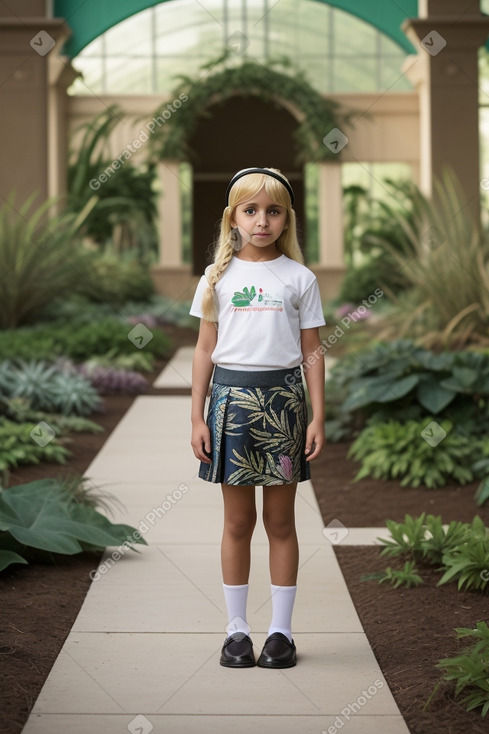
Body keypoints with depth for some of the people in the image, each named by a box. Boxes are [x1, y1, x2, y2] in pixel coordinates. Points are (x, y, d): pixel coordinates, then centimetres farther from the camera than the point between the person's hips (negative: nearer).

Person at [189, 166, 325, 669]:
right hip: (231, 395, 1)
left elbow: (312, 352, 4)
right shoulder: (217, 277, 6)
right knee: (237, 521, 6)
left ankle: (281, 629, 14)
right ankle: (236, 629, 14)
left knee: (280, 521, 6)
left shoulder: (299, 278, 4)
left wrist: (317, 418, -2)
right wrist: (197, 417, 2)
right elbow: (204, 350, 7)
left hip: (282, 396, -1)